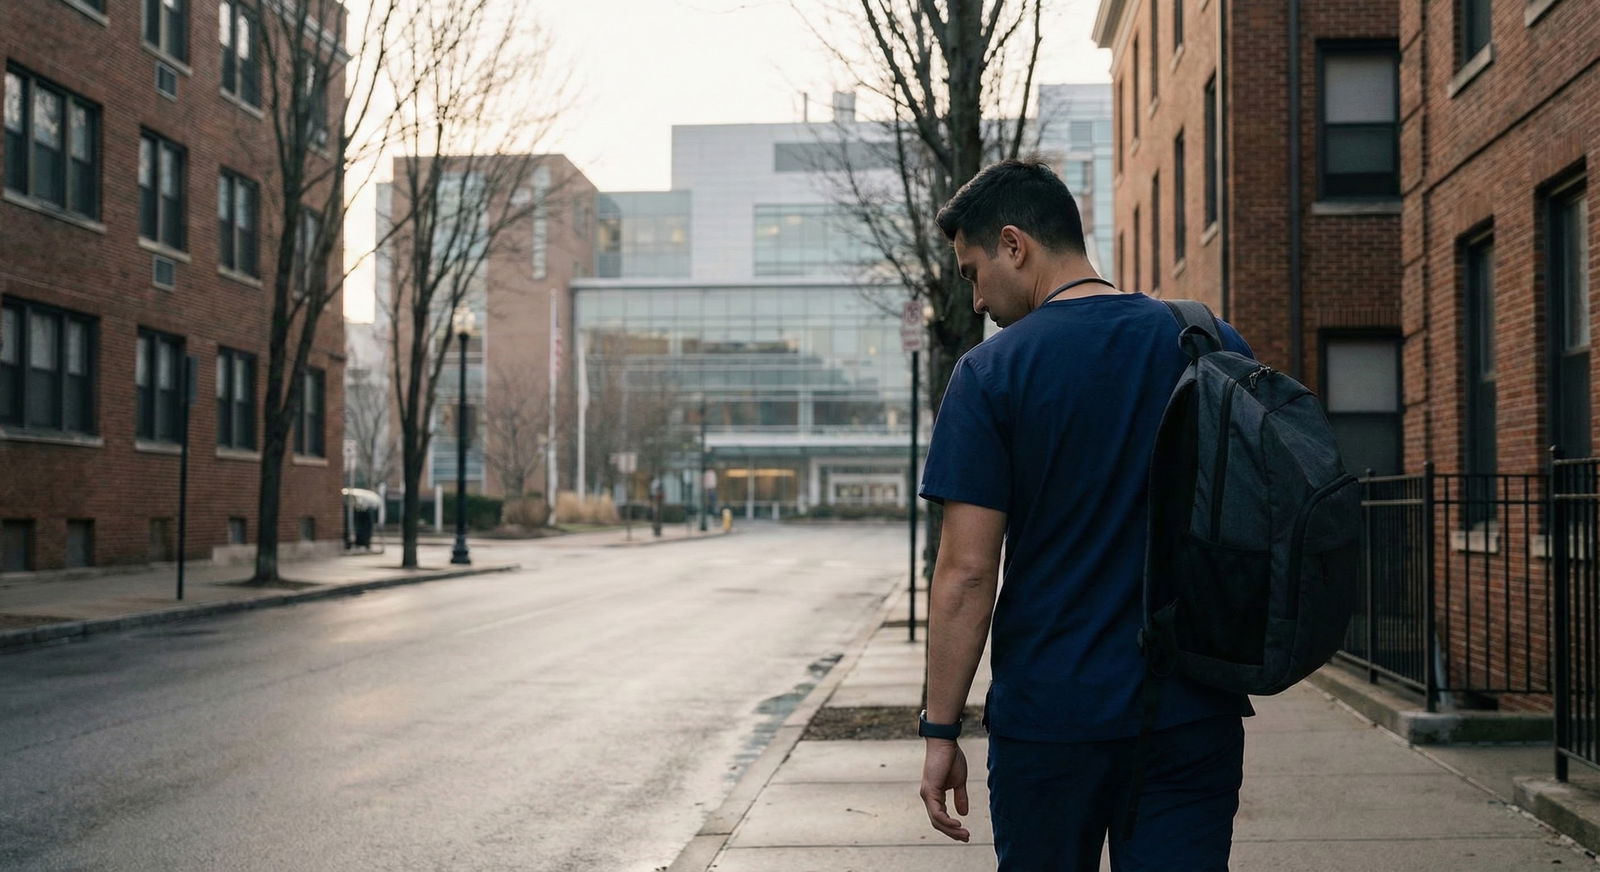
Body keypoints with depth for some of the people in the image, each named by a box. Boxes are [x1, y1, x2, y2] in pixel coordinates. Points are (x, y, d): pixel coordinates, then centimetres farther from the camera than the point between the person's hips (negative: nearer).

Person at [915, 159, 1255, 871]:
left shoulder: (990, 374, -9)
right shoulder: (1219, 347, 3)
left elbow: (967, 572, -11)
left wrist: (941, 731, -4)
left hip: (1049, 715, -3)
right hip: (1195, 714, 3)